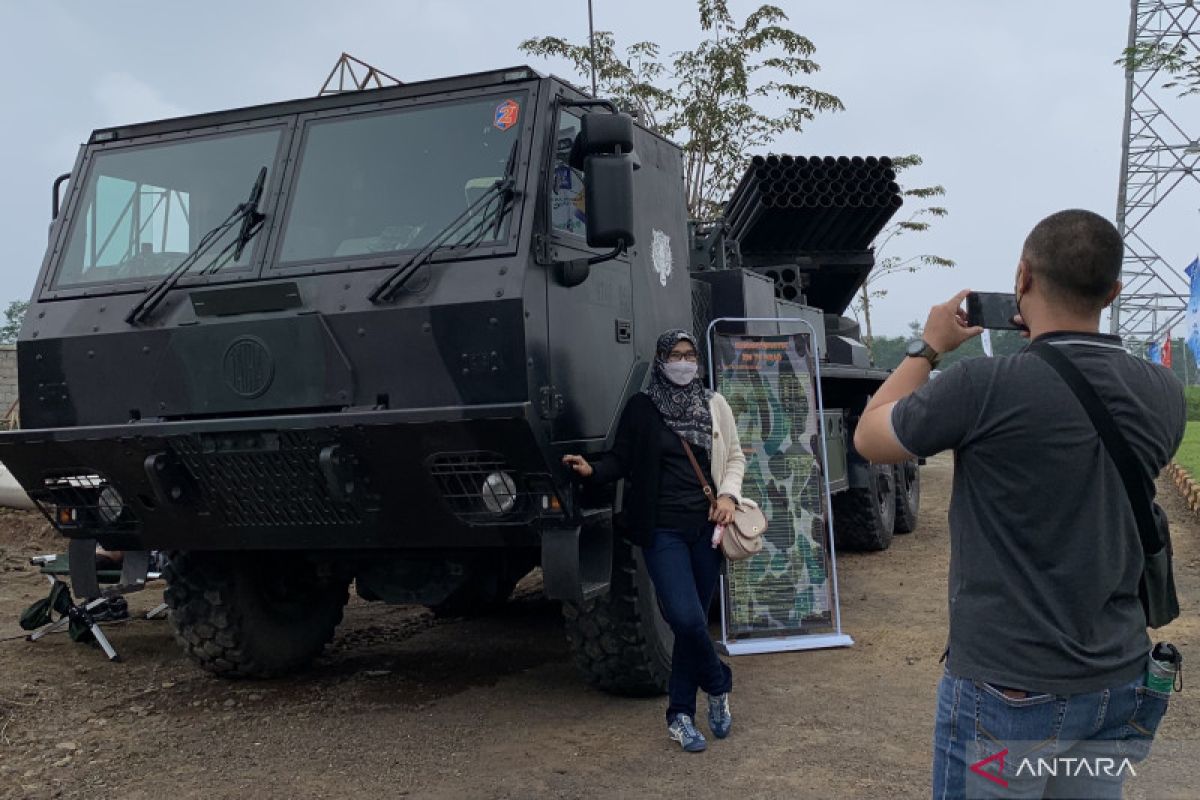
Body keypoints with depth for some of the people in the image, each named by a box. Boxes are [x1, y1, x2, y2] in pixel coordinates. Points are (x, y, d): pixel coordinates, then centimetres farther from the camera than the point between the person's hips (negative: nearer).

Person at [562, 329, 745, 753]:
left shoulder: (715, 405, 8)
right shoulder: (641, 408, 0)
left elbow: (735, 457, 15)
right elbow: (621, 460, 2)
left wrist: (728, 495, -2)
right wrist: (592, 469, -18)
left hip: (705, 528, 3)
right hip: (663, 530, -3)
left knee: (695, 621, 6)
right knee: (686, 618, -16)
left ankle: (680, 716, 19)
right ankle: (718, 685, 13)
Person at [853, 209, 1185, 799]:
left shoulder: (985, 386, -21)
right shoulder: (1164, 395, -4)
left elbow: (869, 438, -4)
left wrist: (929, 346, 8)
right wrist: (1049, 346, 13)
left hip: (1006, 690, -5)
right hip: (1120, 686, 5)